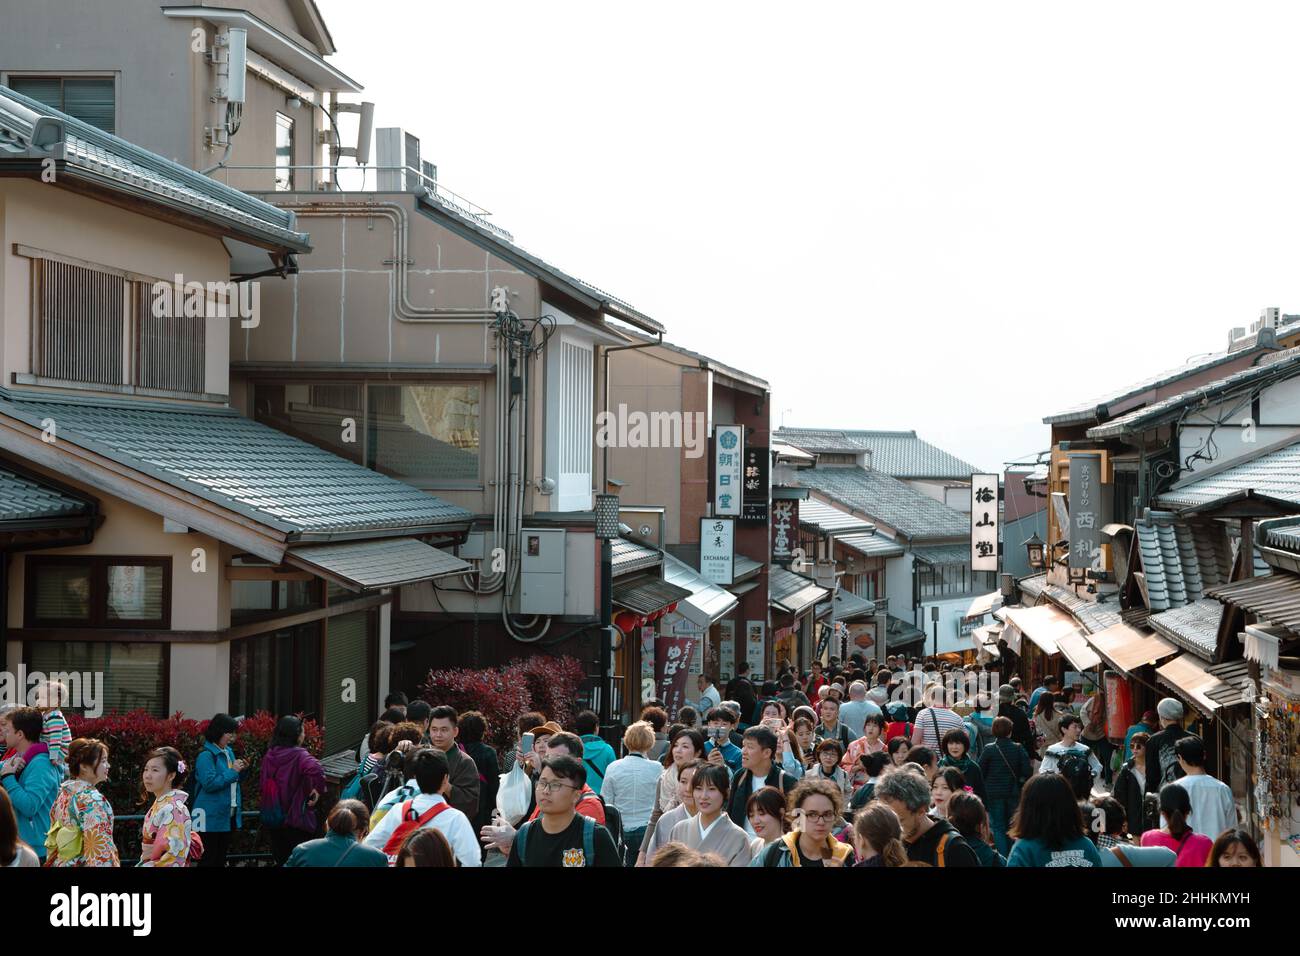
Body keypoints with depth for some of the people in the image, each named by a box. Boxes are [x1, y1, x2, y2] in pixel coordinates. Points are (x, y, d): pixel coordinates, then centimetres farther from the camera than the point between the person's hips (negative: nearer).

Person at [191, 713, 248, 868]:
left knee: (221, 858, 15)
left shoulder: (228, 752, 11)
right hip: (211, 818, -9)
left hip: (228, 816, 9)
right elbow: (209, 784, -24)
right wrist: (232, 771, -19)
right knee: (208, 860, -3)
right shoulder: (206, 755, -15)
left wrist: (242, 770, 2)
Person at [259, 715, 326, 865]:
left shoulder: (270, 755, 5)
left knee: (281, 860, 15)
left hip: (273, 818, 6)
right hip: (296, 818, -6)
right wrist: (318, 789, -18)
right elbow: (316, 769, -35)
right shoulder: (298, 755, -15)